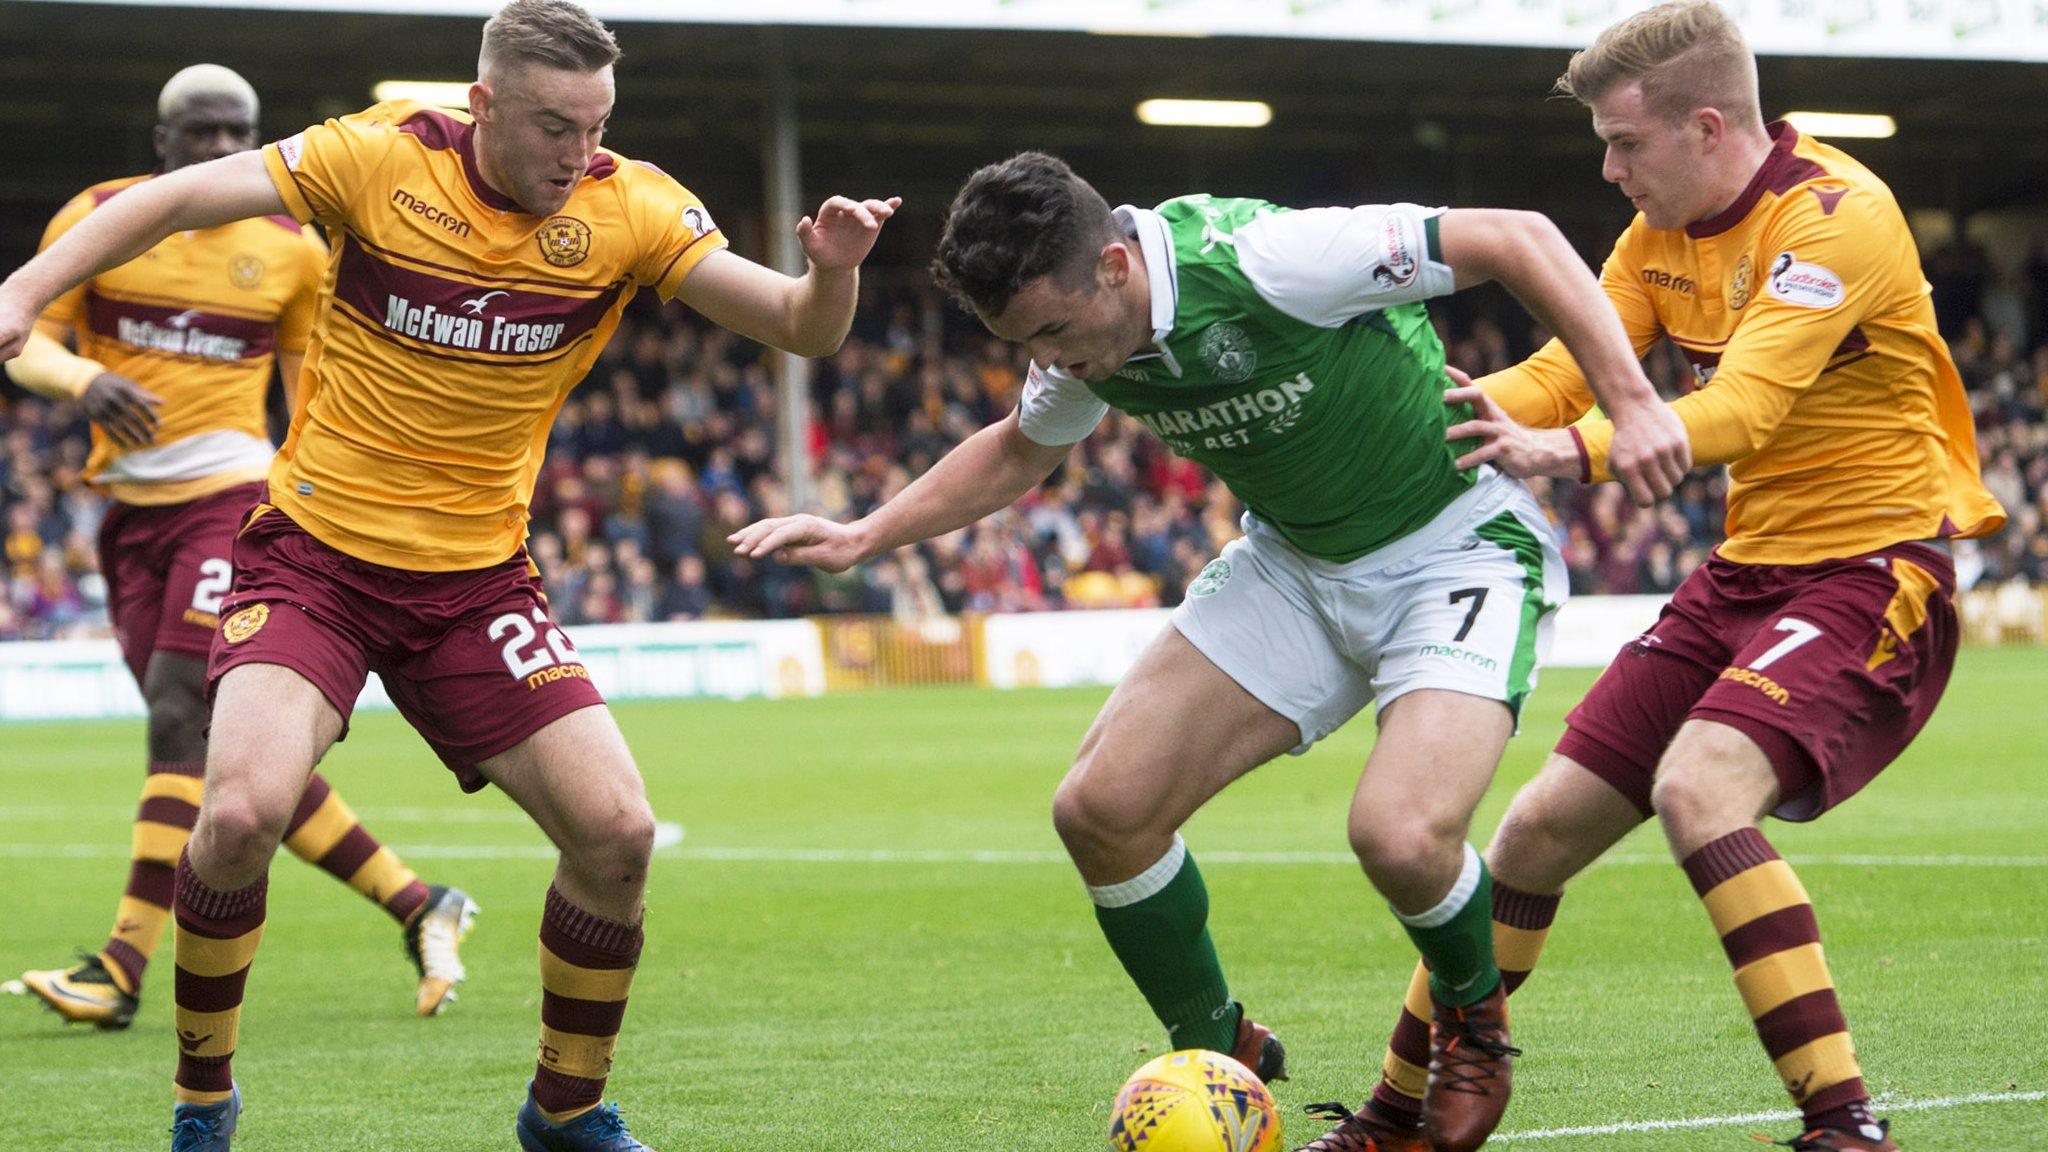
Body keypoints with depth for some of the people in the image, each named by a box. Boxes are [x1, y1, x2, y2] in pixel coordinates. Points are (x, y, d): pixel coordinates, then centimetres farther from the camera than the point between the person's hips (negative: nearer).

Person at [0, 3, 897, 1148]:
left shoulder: (630, 207, -6)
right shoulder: (383, 158, -12)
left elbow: (801, 329, -7)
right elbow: (172, 199, -7)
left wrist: (832, 271, -30)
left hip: (477, 578, 3)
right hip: (313, 552, -3)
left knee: (617, 831, -9)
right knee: (245, 809, -23)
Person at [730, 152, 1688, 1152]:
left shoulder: (1268, 262, -31)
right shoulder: (1080, 327, -7)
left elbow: (1519, 237, -24)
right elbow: (1020, 451, 18)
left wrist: (1630, 401, -30)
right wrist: (861, 538, 7)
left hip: (1457, 548, -7)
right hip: (1291, 561, 7)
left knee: (1399, 836, -29)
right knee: (1101, 810, -6)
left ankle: (1474, 1025, 5)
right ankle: (1222, 1063, 16)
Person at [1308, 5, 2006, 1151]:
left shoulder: (1838, 217, -19)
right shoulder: (1663, 233, 8)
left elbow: (1739, 413, -30)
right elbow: (1568, 368, 4)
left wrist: (1565, 451, -44)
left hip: (1871, 575, -8)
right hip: (1746, 573, 8)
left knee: (1697, 786, -31)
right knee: (1542, 830, 5)